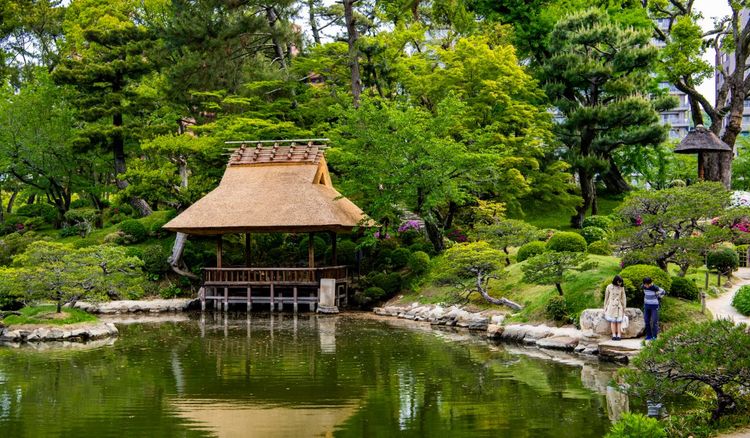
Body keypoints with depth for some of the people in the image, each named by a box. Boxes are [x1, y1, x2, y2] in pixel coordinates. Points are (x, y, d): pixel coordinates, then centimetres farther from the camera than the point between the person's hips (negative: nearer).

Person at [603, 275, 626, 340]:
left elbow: (623, 298, 8)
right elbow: (606, 297, 5)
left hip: (619, 306, 1)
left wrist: (624, 307, 7)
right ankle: (614, 335, -3)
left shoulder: (621, 288, 3)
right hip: (611, 306, -1)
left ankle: (619, 335, -6)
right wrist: (605, 307, 5)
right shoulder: (609, 287, -1)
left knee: (619, 321, -4)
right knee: (613, 321, -4)